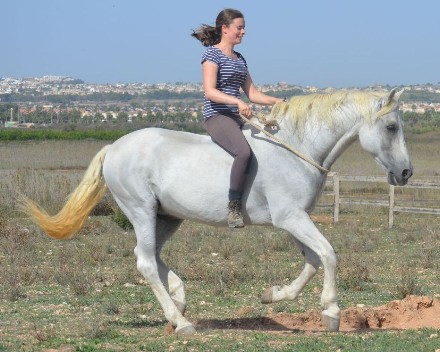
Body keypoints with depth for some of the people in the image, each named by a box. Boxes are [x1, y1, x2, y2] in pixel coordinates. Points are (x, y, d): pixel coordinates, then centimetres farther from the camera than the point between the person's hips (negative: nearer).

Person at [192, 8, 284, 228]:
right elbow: (210, 92, -16)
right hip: (216, 115, -9)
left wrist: (276, 101, 5)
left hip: (237, 118, 9)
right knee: (244, 151, -34)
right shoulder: (212, 54, -5)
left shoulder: (239, 59, 20)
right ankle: (233, 208, -29)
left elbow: (251, 93, 20)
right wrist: (238, 102, -29)